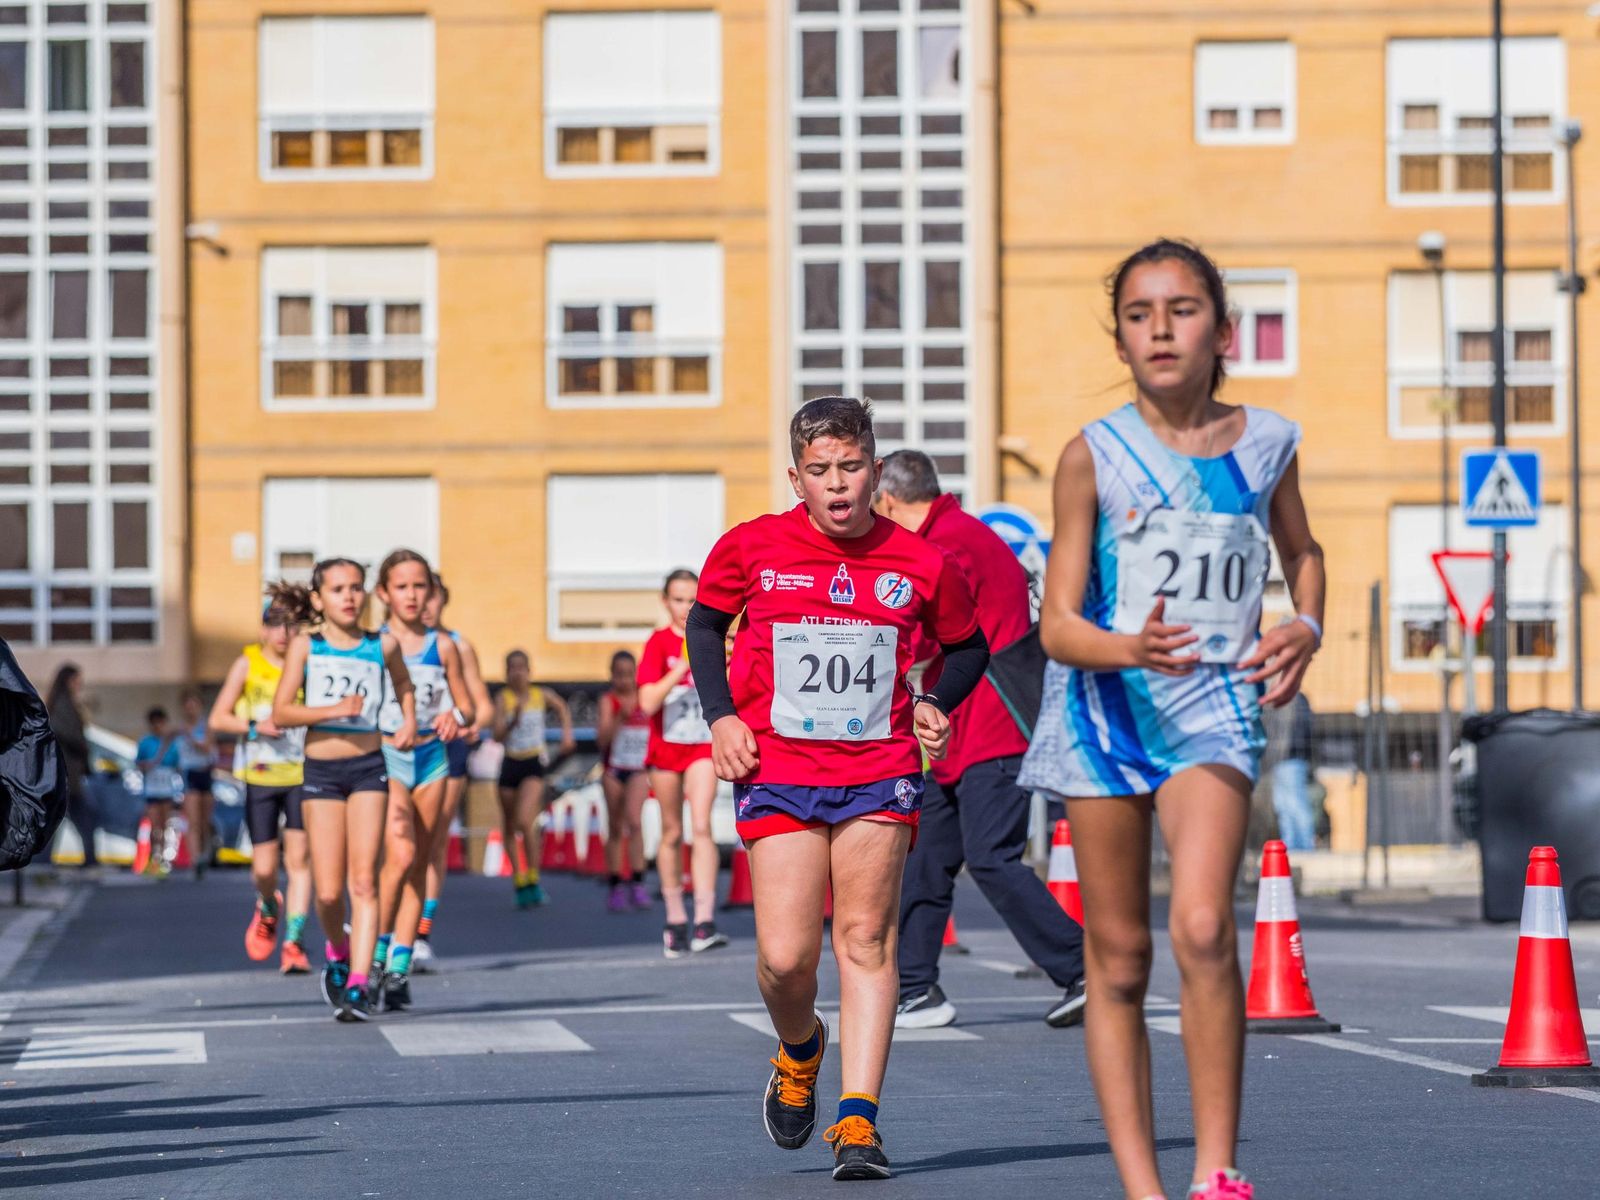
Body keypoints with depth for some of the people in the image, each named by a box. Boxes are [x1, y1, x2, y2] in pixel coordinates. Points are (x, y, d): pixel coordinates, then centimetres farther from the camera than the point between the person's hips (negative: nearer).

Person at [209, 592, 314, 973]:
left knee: (299, 856, -9)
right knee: (264, 868, 2)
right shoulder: (248, 663, 2)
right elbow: (217, 719, 4)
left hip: (302, 773, -1)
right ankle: (268, 909, 35)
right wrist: (254, 727, -11)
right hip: (260, 775, 1)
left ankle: (293, 942, -5)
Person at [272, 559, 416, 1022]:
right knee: (328, 891, -2)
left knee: (363, 880, -10)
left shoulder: (382, 645, 4)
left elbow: (403, 683, 27)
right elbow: (281, 713, -7)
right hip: (321, 770, 0)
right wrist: (335, 710, -19)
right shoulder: (306, 646, 0)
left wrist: (409, 721, 11)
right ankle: (337, 955, 29)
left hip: (368, 767, 0)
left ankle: (358, 985, -12)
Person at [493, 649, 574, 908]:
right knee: (508, 827, 9)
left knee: (525, 821, -20)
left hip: (534, 763, -1)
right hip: (510, 764, 1)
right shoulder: (504, 698, -5)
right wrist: (514, 720, -28)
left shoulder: (542, 695, 1)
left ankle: (533, 879, -11)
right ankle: (518, 880, 24)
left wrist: (567, 732, 11)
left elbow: (562, 708, 23)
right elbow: (498, 736, -13)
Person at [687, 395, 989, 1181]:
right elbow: (704, 624, 16)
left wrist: (936, 705, -1)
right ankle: (799, 1053, 27)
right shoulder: (750, 548, -1)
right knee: (785, 957, -7)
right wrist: (721, 717, 4)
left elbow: (968, 647, 17)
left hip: (880, 770, 0)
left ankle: (857, 1122, -5)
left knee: (866, 939, -6)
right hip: (777, 770, 0)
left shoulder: (919, 563, 0)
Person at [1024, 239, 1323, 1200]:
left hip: (1214, 702, 0)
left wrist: (1306, 627, 5)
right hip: (1105, 702, 0)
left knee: (1204, 927, -22)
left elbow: (1300, 549, 25)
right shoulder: (1093, 457, -4)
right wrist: (1132, 650, -26)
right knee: (1119, 957, 4)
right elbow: (1057, 625, -5)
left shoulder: (1266, 443, 4)